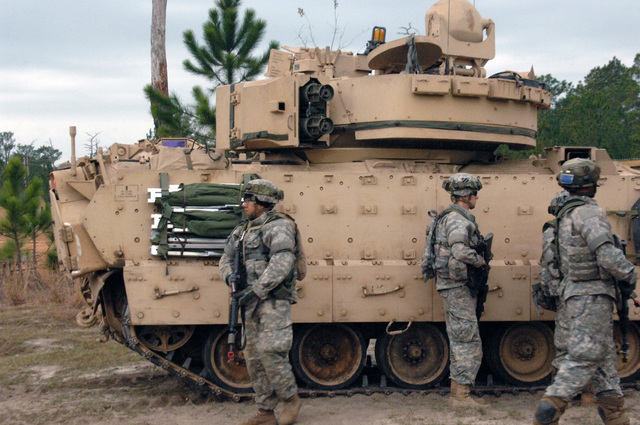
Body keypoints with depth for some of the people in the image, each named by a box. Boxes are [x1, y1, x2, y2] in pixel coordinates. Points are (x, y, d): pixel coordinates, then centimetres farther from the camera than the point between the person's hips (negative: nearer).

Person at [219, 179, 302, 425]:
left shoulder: (278, 226, -8)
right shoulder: (242, 231, 17)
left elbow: (282, 263, -20)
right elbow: (226, 259, 20)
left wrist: (257, 290, -22)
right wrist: (230, 277, -4)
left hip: (274, 301, -8)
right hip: (251, 303, 8)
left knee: (270, 351, -16)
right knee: (254, 358, 8)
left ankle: (291, 399, 4)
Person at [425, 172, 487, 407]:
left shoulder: (459, 219, 17)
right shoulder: (457, 220, -16)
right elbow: (461, 252, -31)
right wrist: (480, 261, -15)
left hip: (457, 287, 11)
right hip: (457, 286, -11)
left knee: (460, 342, 14)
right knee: (469, 343, -7)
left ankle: (457, 393, 20)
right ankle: (461, 396, -3)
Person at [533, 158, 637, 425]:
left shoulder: (566, 215, 15)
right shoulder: (588, 212, -15)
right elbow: (607, 254, -25)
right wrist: (630, 275, -10)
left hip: (575, 292, 10)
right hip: (592, 295, -10)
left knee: (604, 355, 14)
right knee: (585, 356, -9)